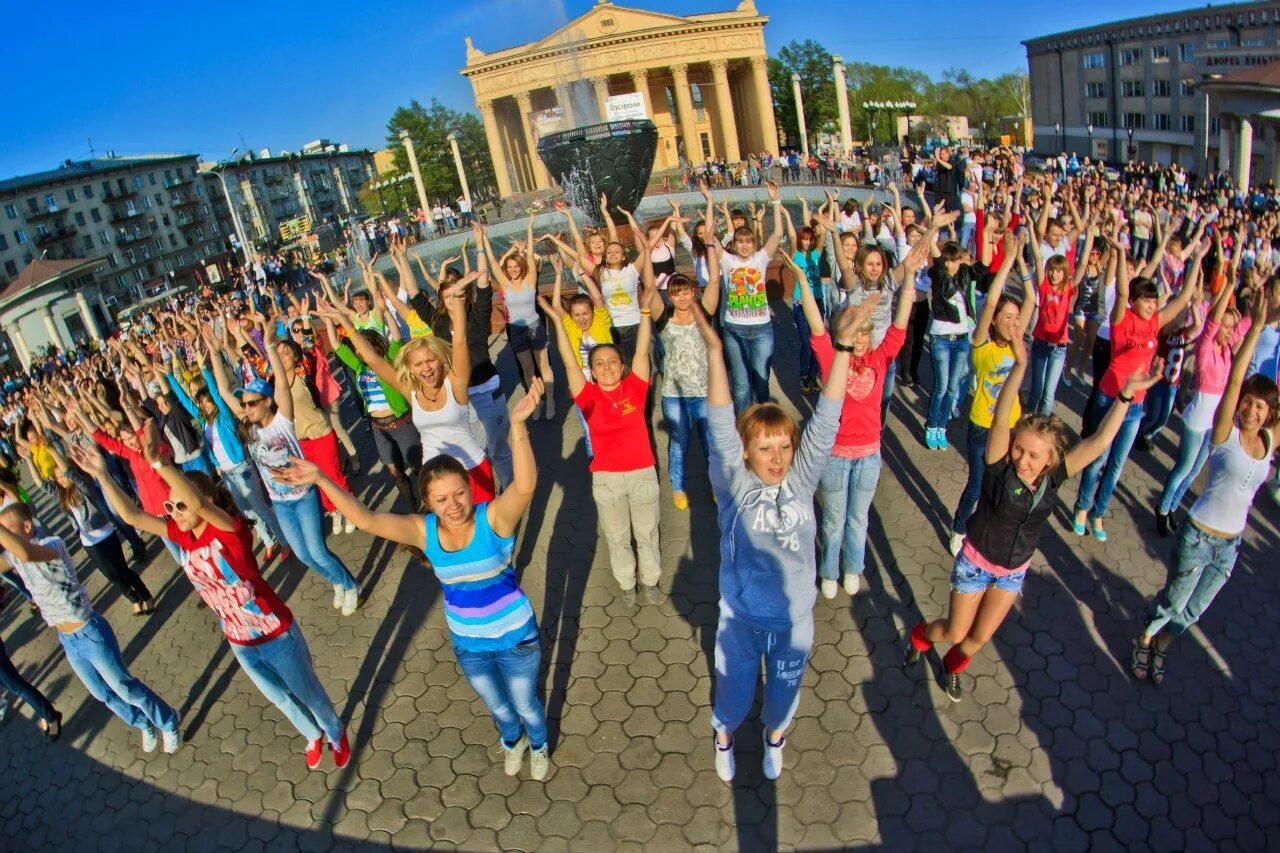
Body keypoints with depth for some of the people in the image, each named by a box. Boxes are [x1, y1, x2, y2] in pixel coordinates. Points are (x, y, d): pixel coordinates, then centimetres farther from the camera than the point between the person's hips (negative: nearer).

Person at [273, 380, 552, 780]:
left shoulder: (495, 518, -29)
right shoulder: (424, 532, -18)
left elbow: (525, 485, -49)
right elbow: (366, 518, -24)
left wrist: (517, 425, -66)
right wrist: (320, 479, -36)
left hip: (516, 638, -3)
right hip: (468, 645, 4)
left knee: (526, 703, 24)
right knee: (497, 706, 32)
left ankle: (539, 746, 59)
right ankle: (513, 742, 66)